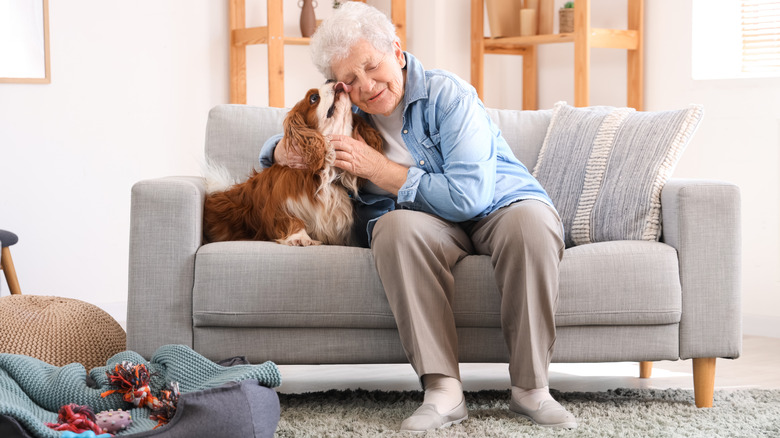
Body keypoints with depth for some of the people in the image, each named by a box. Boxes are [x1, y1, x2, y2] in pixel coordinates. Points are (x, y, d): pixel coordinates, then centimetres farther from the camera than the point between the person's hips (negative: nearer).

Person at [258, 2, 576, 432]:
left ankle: (529, 387, -28)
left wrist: (378, 168, -20)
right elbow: (279, 144, 22)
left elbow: (470, 195, -23)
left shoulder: (448, 95, -13)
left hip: (498, 205, -2)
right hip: (427, 222, 3)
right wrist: (283, 151, -5)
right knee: (398, 225, -34)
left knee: (532, 218, -38)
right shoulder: (347, 114, 5)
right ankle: (443, 389, -37)